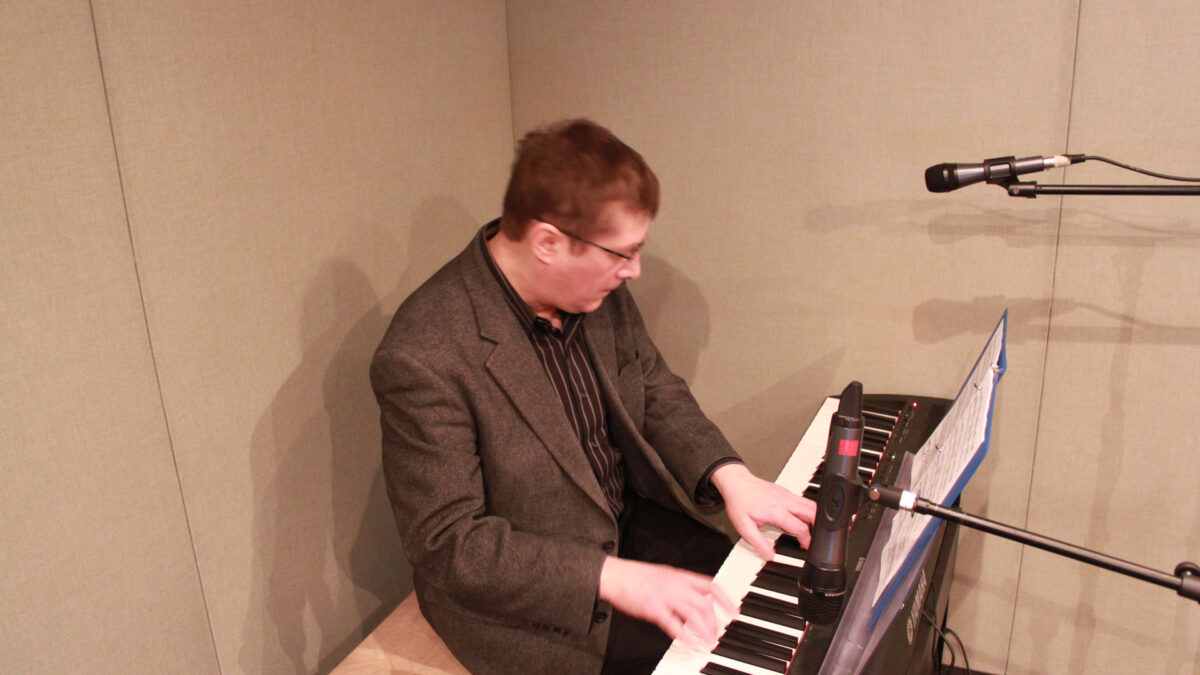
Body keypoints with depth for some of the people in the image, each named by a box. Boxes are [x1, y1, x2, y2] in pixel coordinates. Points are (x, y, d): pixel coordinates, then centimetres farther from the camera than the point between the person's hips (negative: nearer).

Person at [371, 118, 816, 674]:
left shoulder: (597, 289, -7)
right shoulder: (423, 358, -29)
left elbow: (656, 389, 5)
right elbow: (446, 544, -25)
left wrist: (730, 475, -12)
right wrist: (613, 578, -32)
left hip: (630, 522, 7)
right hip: (524, 596, -6)